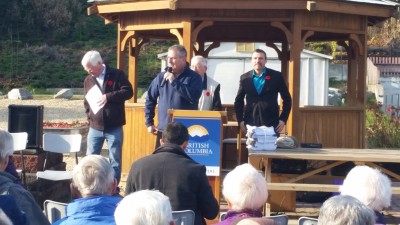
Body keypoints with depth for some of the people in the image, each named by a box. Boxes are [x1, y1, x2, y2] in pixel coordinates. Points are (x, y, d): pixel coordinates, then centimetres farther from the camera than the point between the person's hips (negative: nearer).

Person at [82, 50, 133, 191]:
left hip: (114, 127, -4)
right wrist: (89, 116, 6)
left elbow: (128, 92, -12)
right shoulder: (88, 80, 10)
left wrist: (108, 97, -18)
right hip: (95, 127, 4)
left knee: (115, 160, 4)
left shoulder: (116, 75, -3)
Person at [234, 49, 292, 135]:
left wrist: (283, 119, -2)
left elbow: (287, 99, 6)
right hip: (251, 123, 2)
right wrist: (240, 120, 4)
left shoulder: (276, 76, 2)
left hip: (271, 123, -1)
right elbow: (238, 101, 15)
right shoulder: (245, 78, 7)